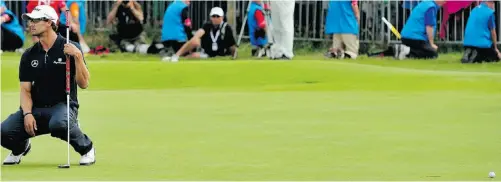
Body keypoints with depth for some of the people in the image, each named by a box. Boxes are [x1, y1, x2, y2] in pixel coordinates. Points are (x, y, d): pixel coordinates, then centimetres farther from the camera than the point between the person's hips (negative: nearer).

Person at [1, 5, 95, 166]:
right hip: (36, 108, 4)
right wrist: (27, 114, -13)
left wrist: (78, 57, -24)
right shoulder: (29, 55, 9)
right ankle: (21, 147, 16)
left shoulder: (70, 48, -3)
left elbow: (83, 84, -9)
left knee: (59, 124, -41)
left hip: (63, 105, -4)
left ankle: (86, 148, -9)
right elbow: (25, 89, 6)